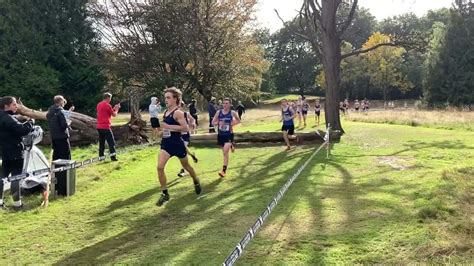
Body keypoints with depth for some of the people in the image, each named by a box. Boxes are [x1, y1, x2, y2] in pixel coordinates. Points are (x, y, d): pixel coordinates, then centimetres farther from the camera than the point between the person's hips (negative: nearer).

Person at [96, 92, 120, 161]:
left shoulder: (99, 105, 14)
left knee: (101, 142, 13)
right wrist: (117, 109, 14)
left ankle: (101, 157, 13)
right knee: (111, 142, -4)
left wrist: (113, 108, 20)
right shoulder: (107, 105, -11)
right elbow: (114, 114, -3)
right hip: (106, 127, -8)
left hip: (99, 127, 8)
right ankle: (113, 156, -10)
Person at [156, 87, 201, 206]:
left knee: (186, 166, 16)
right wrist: (162, 128, 12)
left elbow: (186, 128, -26)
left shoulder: (178, 112, -17)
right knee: (160, 167, -12)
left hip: (177, 143, -6)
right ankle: (165, 194, -1)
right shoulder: (166, 112, 7)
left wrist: (168, 126, -28)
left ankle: (196, 182, 45)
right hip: (166, 143, 6)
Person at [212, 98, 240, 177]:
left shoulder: (232, 113, -6)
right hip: (220, 135, 4)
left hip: (229, 135, -4)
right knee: (225, 153, 18)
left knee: (225, 152, -17)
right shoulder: (218, 112, -1)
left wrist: (233, 123, -7)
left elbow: (238, 121, 11)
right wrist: (218, 123, -15)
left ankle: (224, 170, -14)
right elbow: (213, 122, 5)